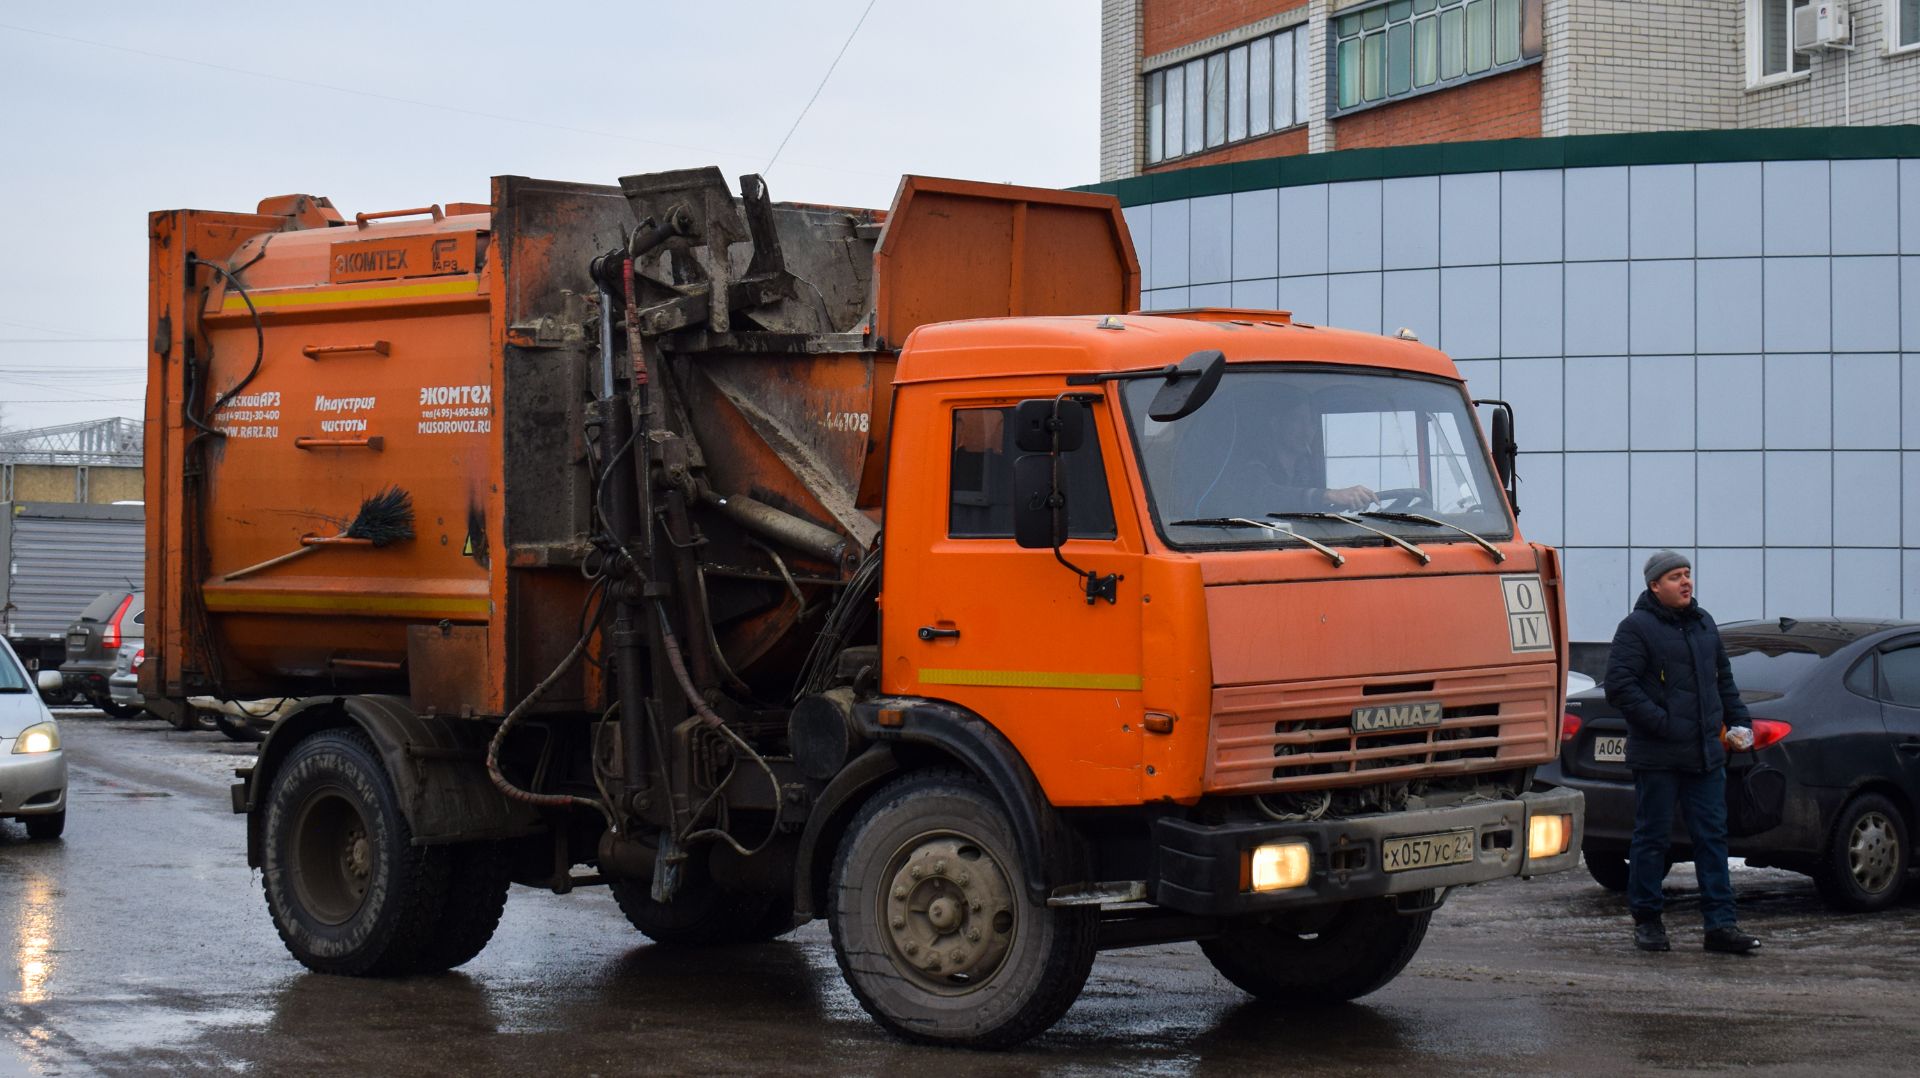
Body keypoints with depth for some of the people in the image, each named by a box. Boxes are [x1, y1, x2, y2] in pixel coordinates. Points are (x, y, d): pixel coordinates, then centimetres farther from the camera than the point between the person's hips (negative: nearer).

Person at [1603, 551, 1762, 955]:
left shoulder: (1704, 623, 16)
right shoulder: (1637, 628, -7)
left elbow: (1723, 678, 26)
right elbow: (1619, 685, -14)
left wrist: (1738, 721, 14)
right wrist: (1661, 723, -18)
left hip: (1706, 754, 6)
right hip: (1658, 756, -6)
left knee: (1712, 836, 4)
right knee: (1652, 838, 2)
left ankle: (1720, 924, 6)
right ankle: (1646, 921, 13)